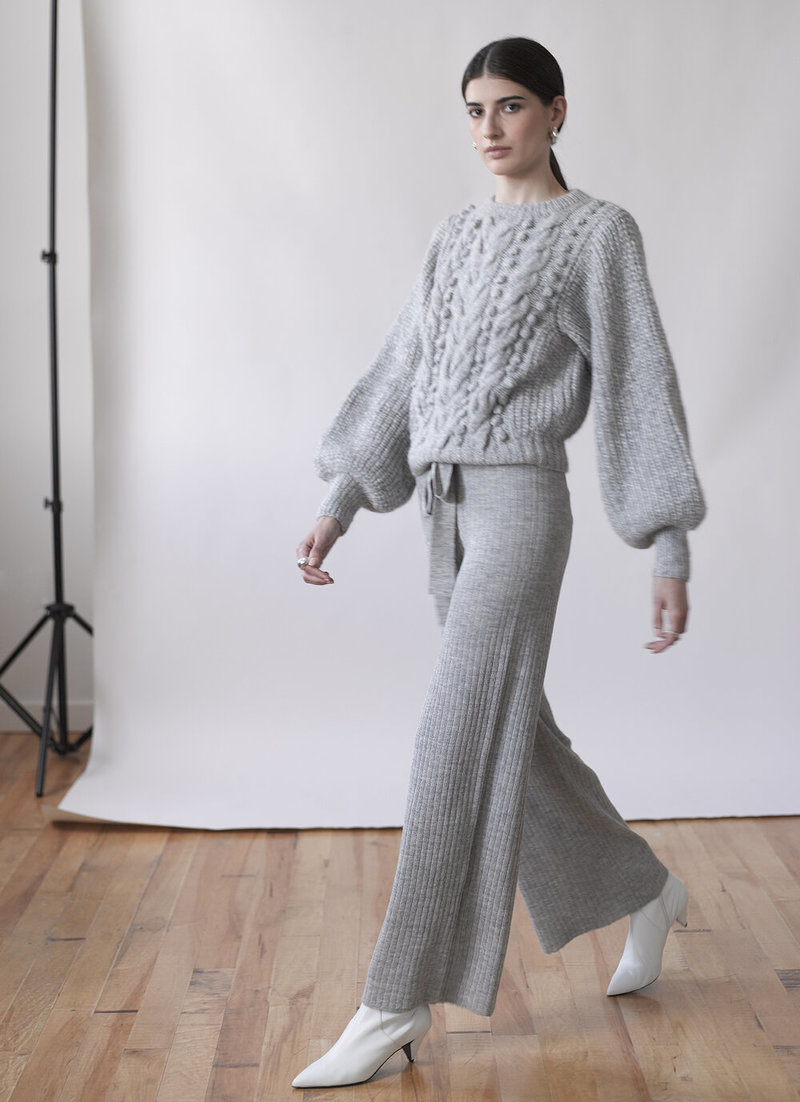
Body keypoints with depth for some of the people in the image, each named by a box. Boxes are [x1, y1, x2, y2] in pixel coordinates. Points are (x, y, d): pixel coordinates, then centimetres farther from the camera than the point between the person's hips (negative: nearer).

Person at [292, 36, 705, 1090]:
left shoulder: (600, 231, 0)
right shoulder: (458, 238, 19)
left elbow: (642, 390, -5)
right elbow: (400, 379, 16)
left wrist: (671, 556, -9)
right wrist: (338, 509, 9)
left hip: (521, 508, -7)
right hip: (450, 515, 7)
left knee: (459, 746, -10)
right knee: (516, 737, 13)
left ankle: (399, 1002, -3)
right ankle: (648, 891, 35)